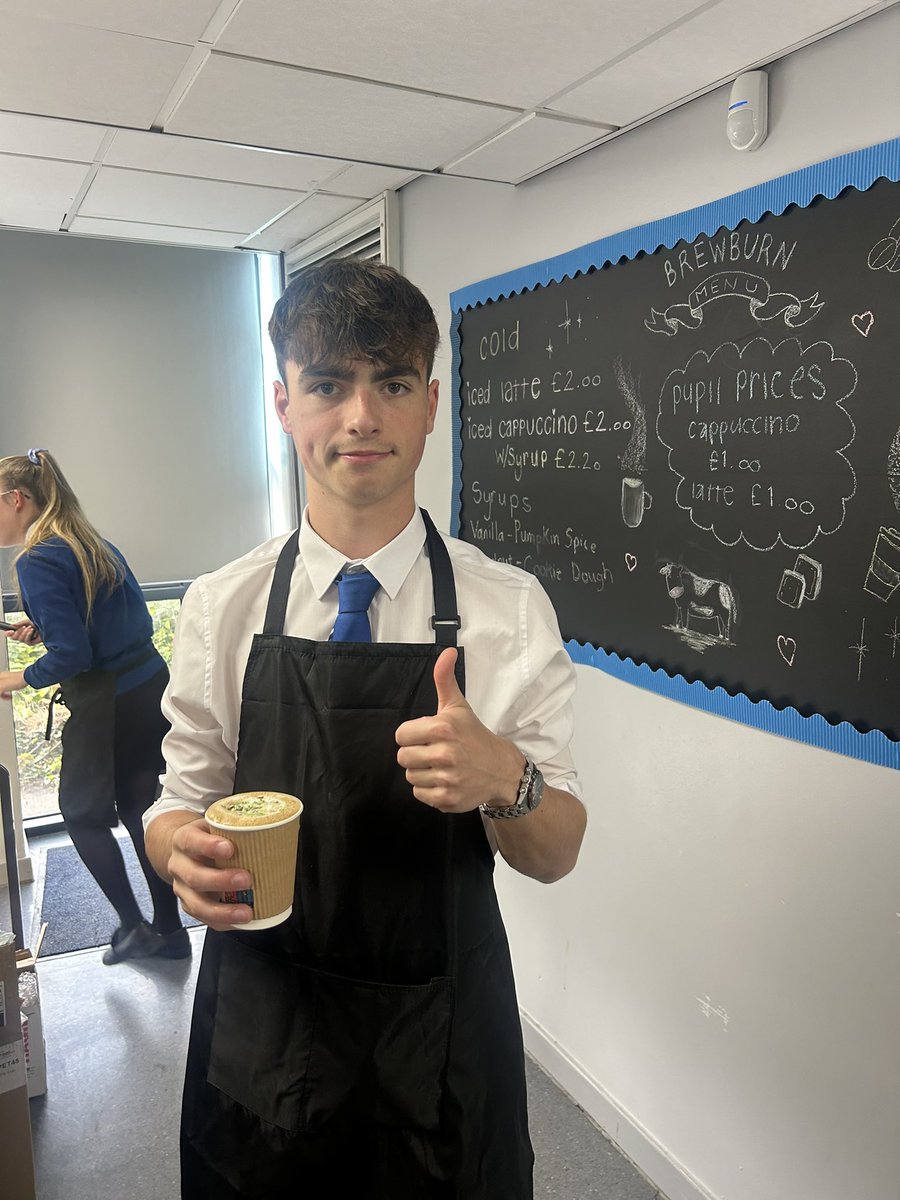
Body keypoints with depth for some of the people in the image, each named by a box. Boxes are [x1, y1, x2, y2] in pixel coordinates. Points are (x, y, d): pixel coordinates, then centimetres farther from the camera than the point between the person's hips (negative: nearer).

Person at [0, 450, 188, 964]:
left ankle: (134, 926, 18)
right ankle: (170, 931, 26)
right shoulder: (97, 546, 11)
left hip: (107, 704, -8)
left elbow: (72, 655, -19)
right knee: (140, 811, 17)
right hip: (152, 685, 8)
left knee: (83, 815, 14)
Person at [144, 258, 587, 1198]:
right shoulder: (220, 609, -8)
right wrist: (185, 853, -22)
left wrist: (506, 779, -30)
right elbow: (179, 805, 1)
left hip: (442, 1040, 0)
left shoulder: (510, 609, -12)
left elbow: (555, 855, -8)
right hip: (261, 1026, 1)